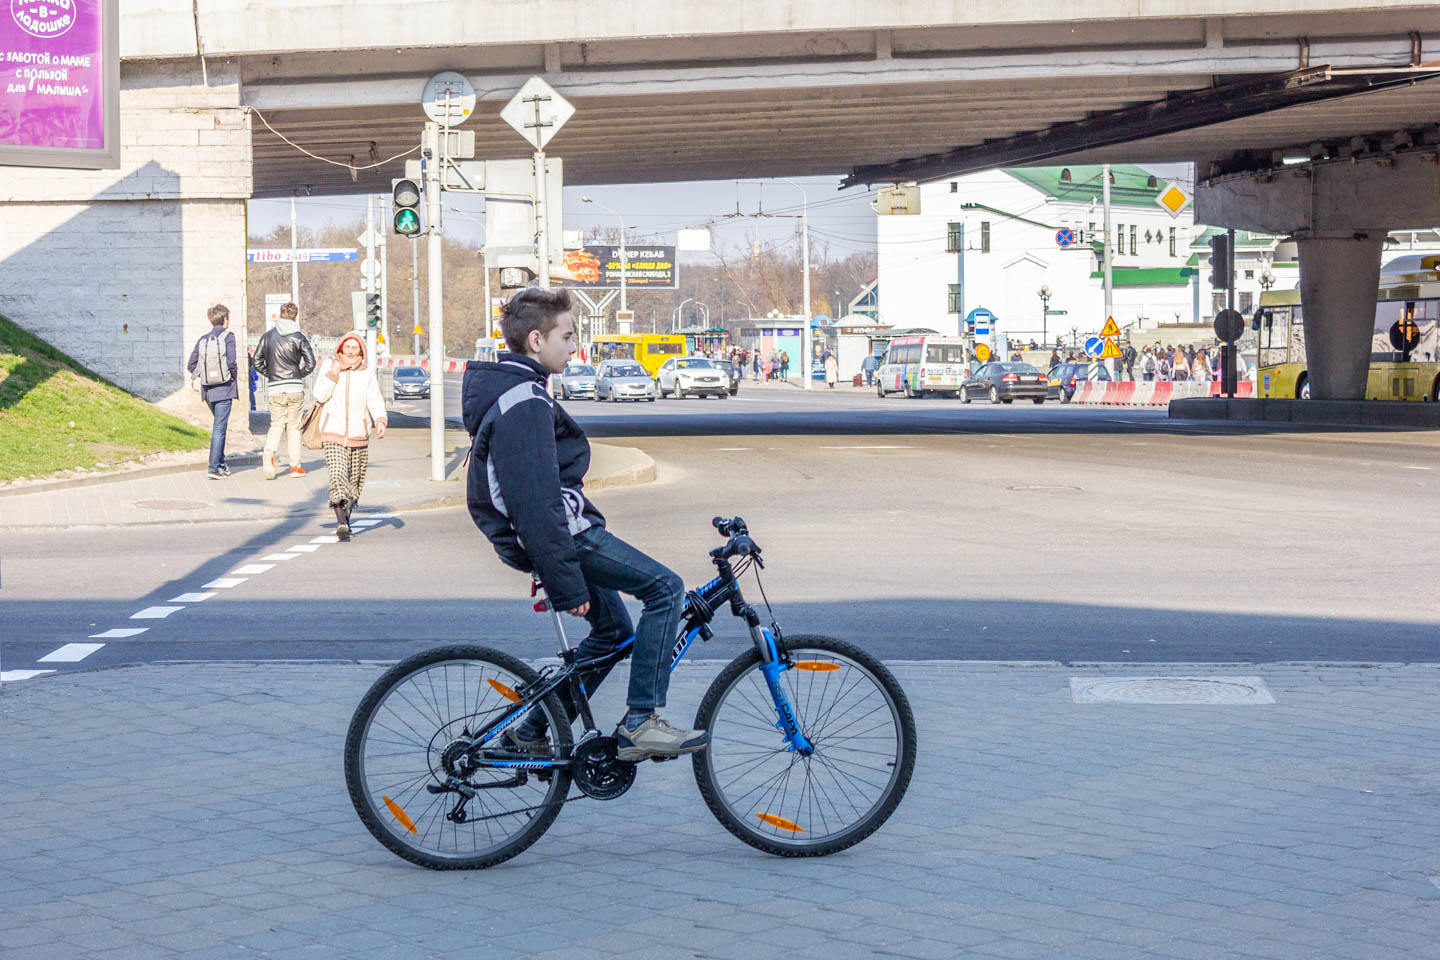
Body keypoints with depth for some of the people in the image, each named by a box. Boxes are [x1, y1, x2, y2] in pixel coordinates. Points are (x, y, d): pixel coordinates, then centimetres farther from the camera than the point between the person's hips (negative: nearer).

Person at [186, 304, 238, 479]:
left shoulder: (203, 340, 6)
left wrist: (203, 375, 14)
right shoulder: (228, 337, -8)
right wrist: (235, 379, 0)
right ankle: (214, 468, -6)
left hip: (208, 390, 5)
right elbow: (231, 362, -17)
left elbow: (191, 365, 3)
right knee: (219, 427, -3)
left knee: (219, 425, 21)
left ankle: (222, 463, 24)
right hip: (225, 388, -5)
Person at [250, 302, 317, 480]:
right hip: (295, 388, -1)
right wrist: (299, 376, 8)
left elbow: (257, 363, 6)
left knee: (277, 424, 9)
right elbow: (310, 363, -7)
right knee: (293, 427, 8)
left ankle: (269, 452, -19)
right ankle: (295, 466, 11)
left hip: (274, 389, 2)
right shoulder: (299, 337, -4)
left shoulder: (266, 336, 4)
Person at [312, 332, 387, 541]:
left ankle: (346, 520, 29)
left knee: (354, 482, 11)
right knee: (337, 476, -20)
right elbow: (320, 396, -4)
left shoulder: (367, 373, 4)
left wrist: (380, 421, -18)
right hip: (333, 434, -2)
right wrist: (333, 373, -13)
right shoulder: (329, 366, 2)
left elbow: (375, 401, -1)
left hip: (358, 437, 2)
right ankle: (341, 523, -29)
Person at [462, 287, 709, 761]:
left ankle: (529, 733, 21)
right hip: (563, 530, -11)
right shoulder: (526, 402, -19)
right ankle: (639, 722, -13)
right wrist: (568, 585, -24)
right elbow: (536, 501, -25)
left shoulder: (506, 390, 15)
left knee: (613, 630, 18)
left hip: (548, 532, 11)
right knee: (665, 588, -12)